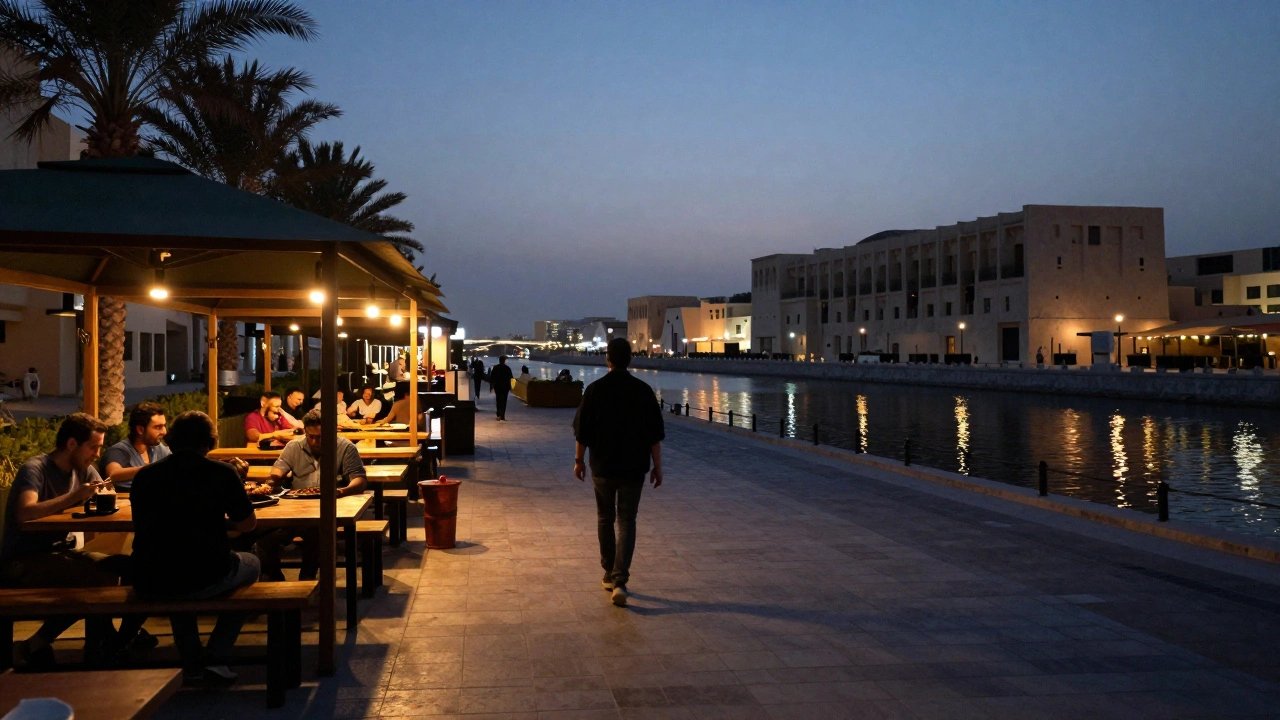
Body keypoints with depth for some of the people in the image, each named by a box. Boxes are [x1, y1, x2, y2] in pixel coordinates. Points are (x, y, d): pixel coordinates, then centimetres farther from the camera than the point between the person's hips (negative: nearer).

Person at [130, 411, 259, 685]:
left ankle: (192, 664, 32)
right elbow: (248, 524, 6)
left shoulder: (144, 475, 5)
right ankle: (215, 659, 17)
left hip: (149, 584, 4)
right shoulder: (222, 473, -3)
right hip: (205, 581, -3)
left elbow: (140, 526, 19)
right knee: (251, 564, 29)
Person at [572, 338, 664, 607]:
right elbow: (655, 434, -3)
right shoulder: (643, 390, -5)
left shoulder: (595, 390, -6)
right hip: (633, 467, 0)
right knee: (627, 522, 4)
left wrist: (579, 460, 11)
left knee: (605, 519, 17)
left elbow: (582, 431, -2)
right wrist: (657, 466, 6)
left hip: (602, 466, 0)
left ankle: (609, 574, 25)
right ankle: (620, 580, -9)